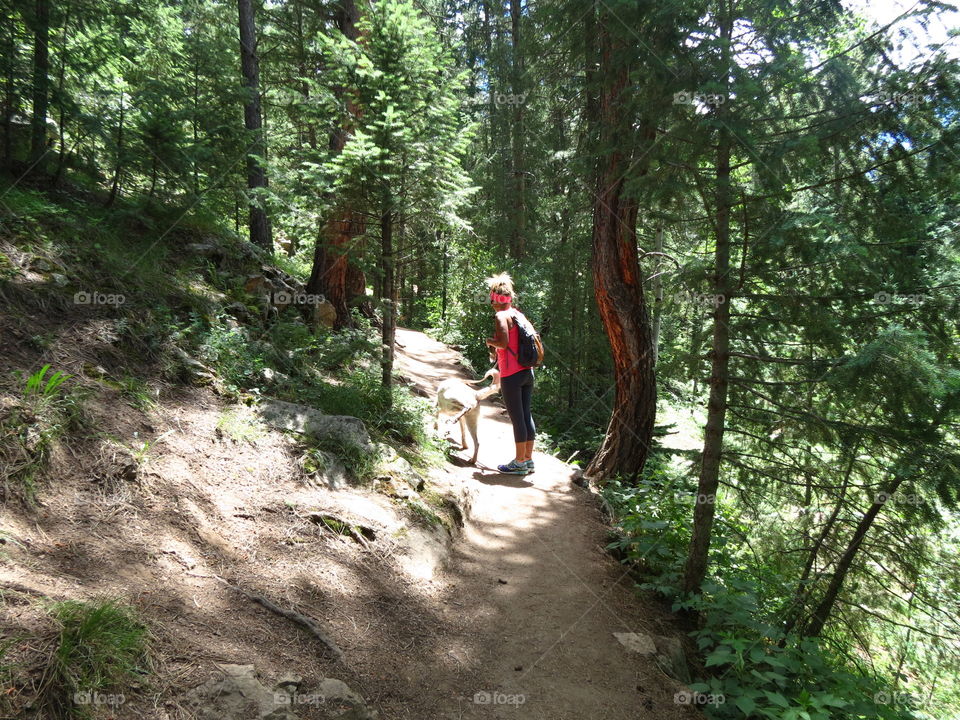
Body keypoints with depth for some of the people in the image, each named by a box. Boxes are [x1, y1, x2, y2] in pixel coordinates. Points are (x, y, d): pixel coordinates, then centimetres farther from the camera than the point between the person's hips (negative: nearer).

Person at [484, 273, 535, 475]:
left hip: (511, 375, -8)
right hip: (527, 371, 8)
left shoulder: (501, 316, -11)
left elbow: (503, 342, -22)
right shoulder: (518, 314, 13)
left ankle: (520, 462, 6)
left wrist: (489, 341, -2)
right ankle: (528, 459, 20)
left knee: (516, 418, -1)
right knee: (526, 414, 12)